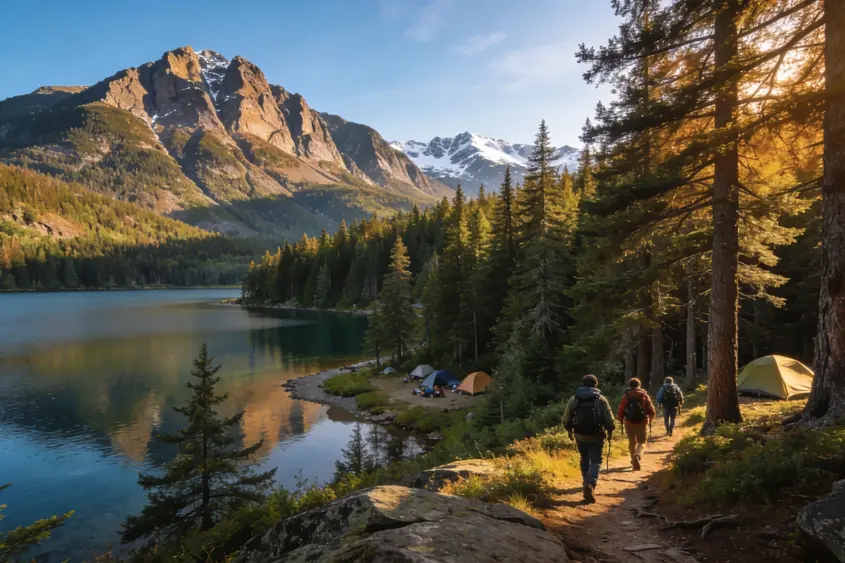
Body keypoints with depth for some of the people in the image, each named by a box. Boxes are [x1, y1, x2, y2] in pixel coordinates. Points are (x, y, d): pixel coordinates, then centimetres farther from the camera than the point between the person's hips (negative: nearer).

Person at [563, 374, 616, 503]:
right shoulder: (601, 400, -6)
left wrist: (570, 430, 16)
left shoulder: (573, 399, -2)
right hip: (596, 437, -2)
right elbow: (609, 420, -10)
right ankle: (590, 484, -20)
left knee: (585, 460, 22)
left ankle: (587, 483, 31)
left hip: (580, 436, 2)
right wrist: (610, 431, 9)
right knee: (595, 462, 2)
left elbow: (566, 419, -1)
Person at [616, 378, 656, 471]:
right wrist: (649, 420, 16)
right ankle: (637, 455, -19)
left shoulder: (626, 396, -2)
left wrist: (621, 420, 14)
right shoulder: (645, 396, 0)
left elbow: (620, 412, -5)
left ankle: (634, 462, 23)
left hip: (629, 423, 1)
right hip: (642, 423, -1)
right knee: (642, 442, 8)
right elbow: (652, 412, -4)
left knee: (632, 442, 17)